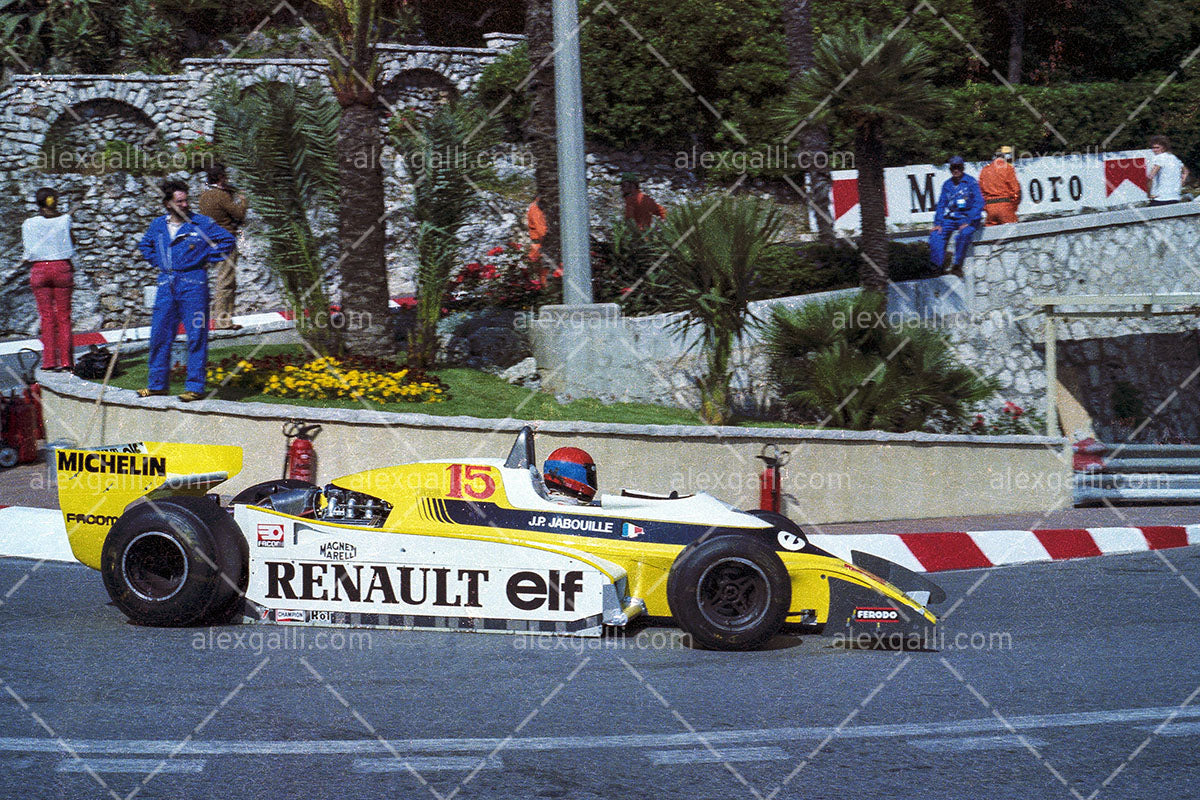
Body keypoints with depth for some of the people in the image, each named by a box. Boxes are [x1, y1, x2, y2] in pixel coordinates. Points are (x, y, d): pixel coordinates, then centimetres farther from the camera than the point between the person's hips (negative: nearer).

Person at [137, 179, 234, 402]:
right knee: (160, 335, 6)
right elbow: (145, 245, 28)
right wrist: (158, 263, 14)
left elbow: (227, 240, 3)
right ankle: (157, 384, 16)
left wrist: (207, 259, -1)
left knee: (196, 336, -3)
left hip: (193, 285, -4)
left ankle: (195, 386, 2)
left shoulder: (201, 223, -3)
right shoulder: (158, 225, 9)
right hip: (166, 284, 4)